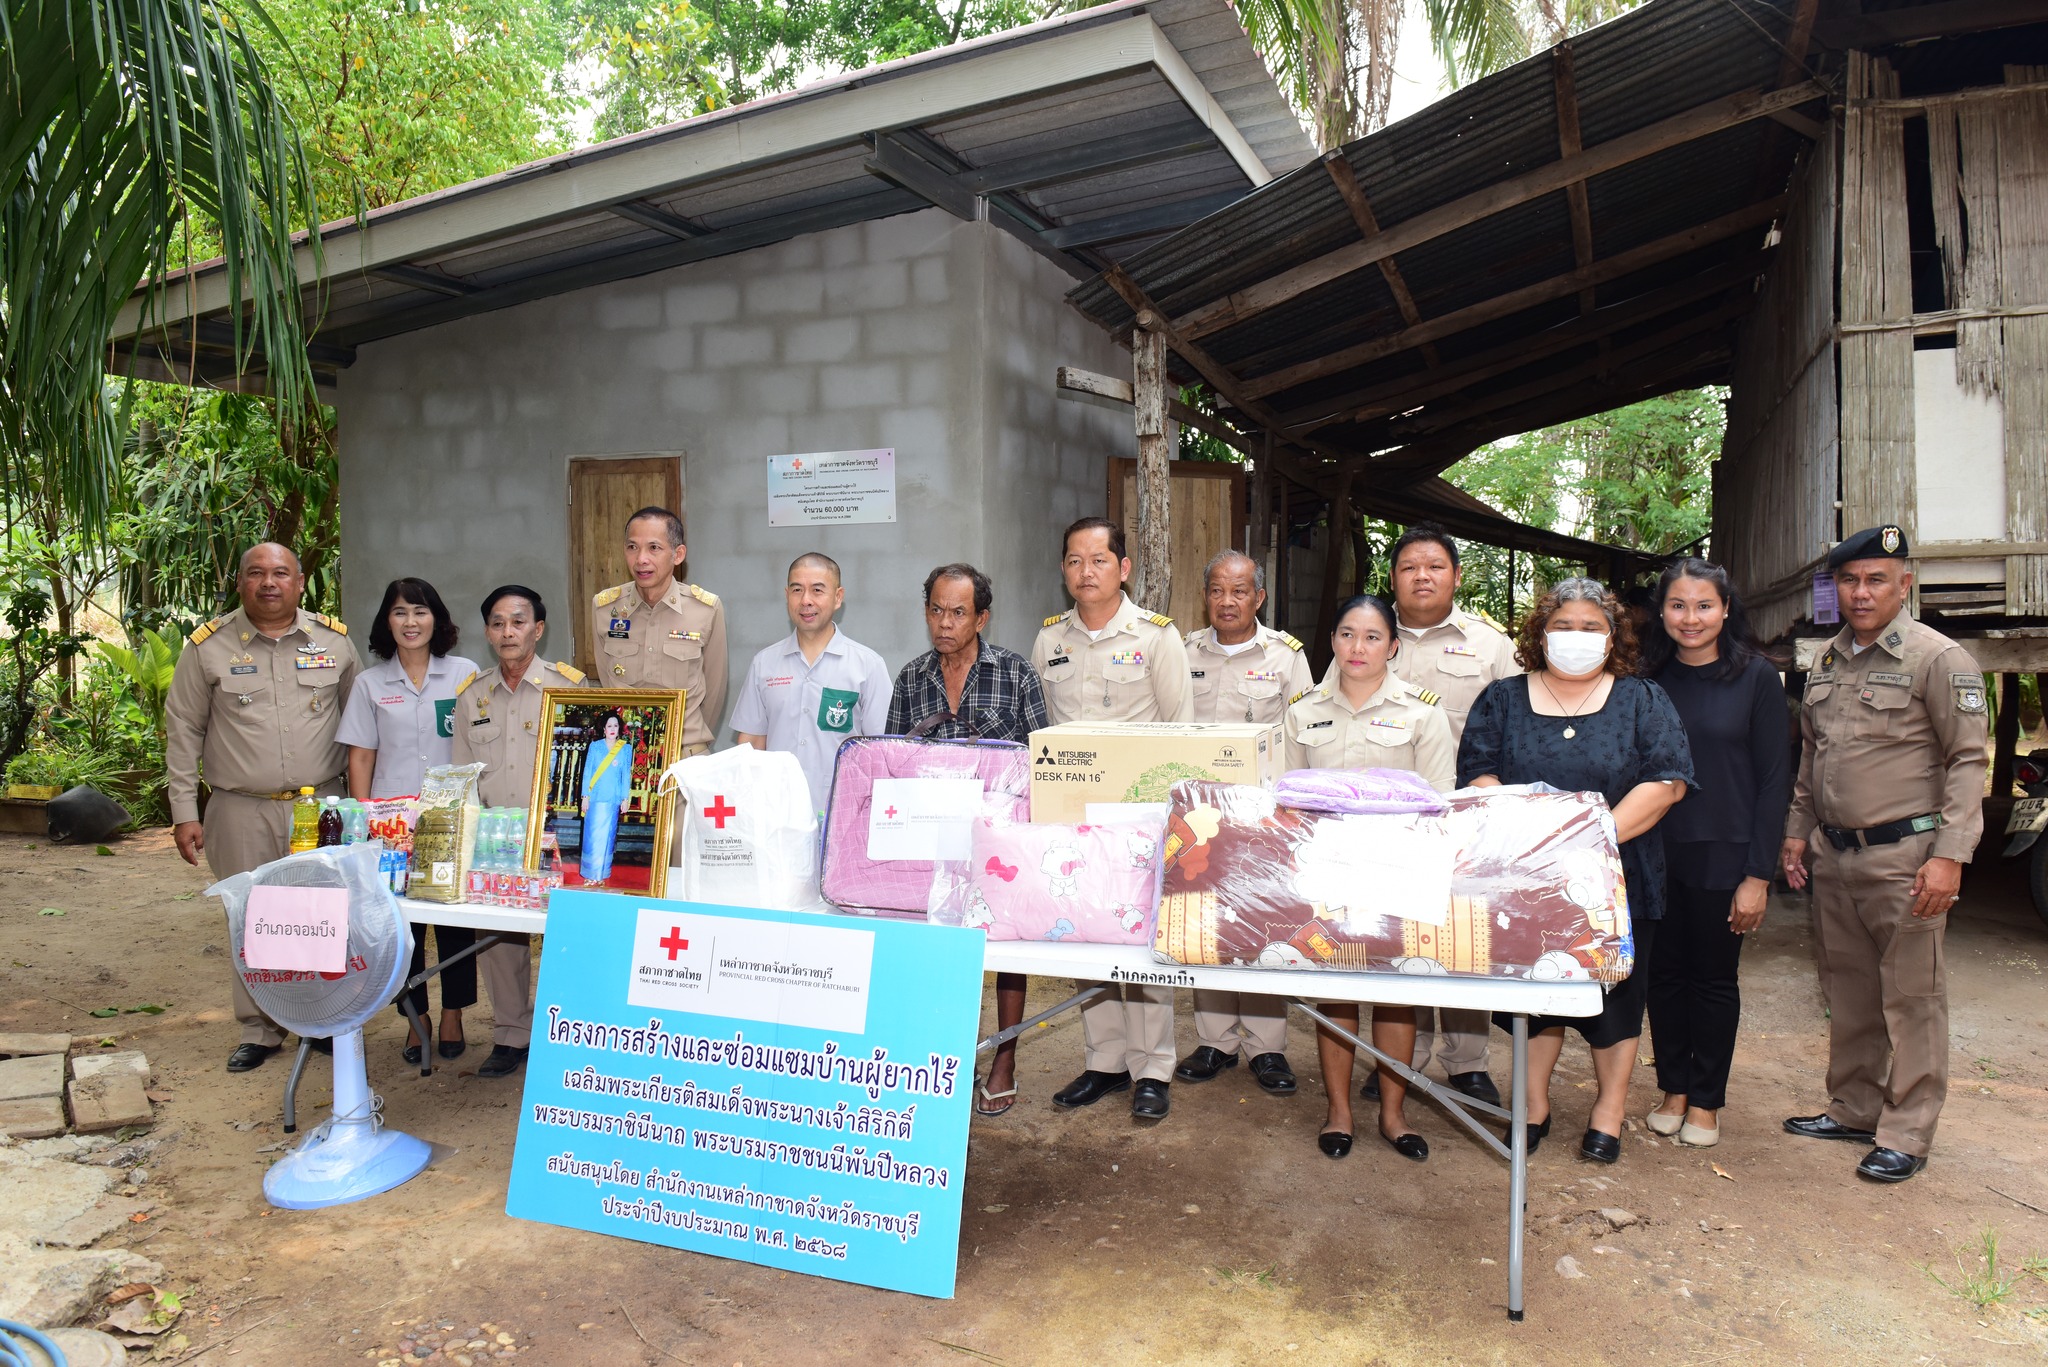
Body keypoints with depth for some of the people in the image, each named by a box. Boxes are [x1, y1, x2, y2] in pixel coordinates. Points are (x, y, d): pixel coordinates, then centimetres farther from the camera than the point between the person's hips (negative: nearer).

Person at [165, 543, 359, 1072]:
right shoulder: (208, 646, 1)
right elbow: (182, 731, 5)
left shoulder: (334, 640, 4)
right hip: (243, 814, 0)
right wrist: (184, 812, 0)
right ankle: (259, 1030, 20)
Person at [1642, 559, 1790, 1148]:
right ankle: (1673, 1089, 26)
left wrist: (1758, 875, -9)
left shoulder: (1757, 678, -4)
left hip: (1723, 856, -2)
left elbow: (1774, 780, -5)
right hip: (1656, 855, 3)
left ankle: (1706, 1100, 23)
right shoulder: (1648, 680, 4)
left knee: (1714, 977, 9)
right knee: (1664, 973, 10)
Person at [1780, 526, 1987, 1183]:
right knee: (1847, 992, 15)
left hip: (1905, 855, -7)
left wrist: (1949, 855, -18)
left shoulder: (1938, 658, -8)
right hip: (1834, 855, 7)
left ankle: (1906, 1134, 9)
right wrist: (1796, 831, 16)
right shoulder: (1826, 664, 12)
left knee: (1911, 998, 0)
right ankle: (1852, 1110, 28)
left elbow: (1968, 761, -11)